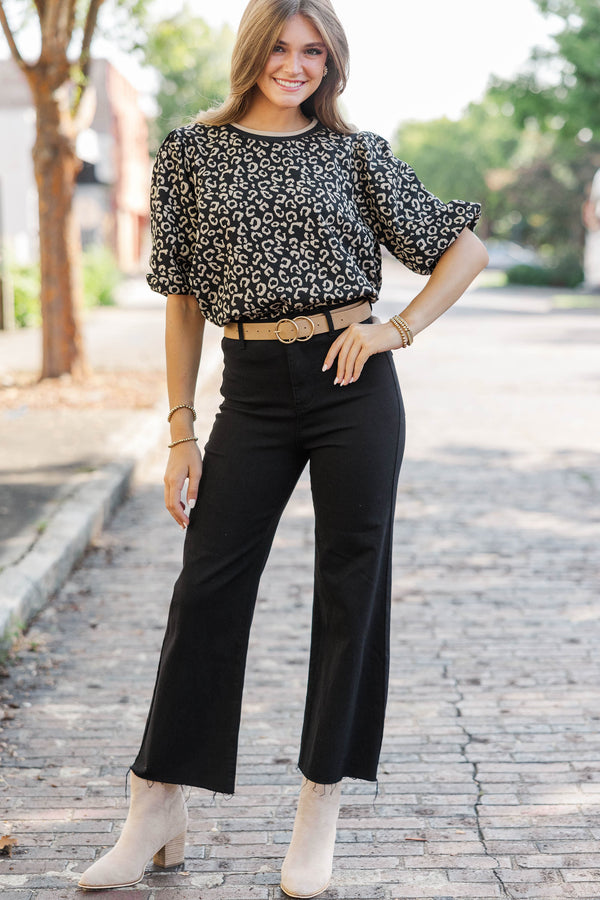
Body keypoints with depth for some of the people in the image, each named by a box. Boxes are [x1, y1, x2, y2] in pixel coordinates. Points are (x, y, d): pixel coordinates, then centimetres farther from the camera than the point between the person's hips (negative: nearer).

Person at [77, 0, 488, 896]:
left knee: (351, 587, 3)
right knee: (208, 586, 0)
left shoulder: (356, 152, 5)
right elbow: (185, 298, 7)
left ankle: (320, 815, 16)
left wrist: (399, 329, -5)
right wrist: (182, 431, 2)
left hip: (353, 384, 0)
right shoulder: (193, 151, 7)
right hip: (253, 391, 1)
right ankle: (156, 813, 12)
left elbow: (467, 249, 9)